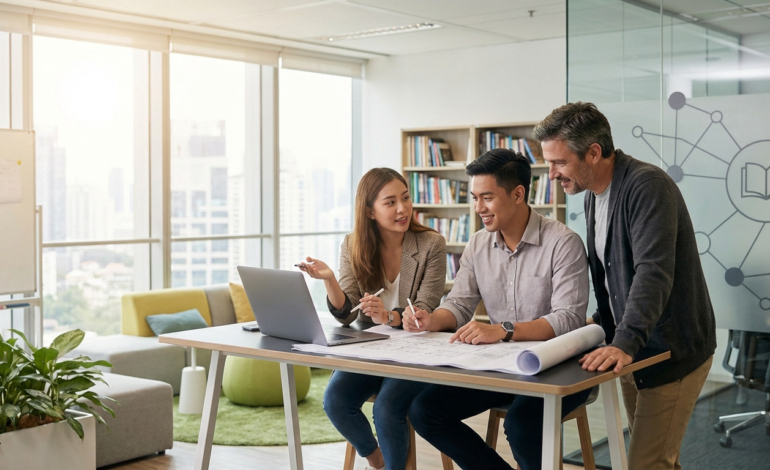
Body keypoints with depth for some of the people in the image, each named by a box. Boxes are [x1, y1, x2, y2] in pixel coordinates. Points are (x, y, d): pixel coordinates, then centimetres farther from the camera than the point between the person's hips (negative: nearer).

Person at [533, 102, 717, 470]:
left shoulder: (647, 186, -20)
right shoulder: (594, 195, 8)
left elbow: (653, 272, -31)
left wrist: (625, 342, -38)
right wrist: (603, 323, 13)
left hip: (673, 350, -9)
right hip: (632, 347, 9)